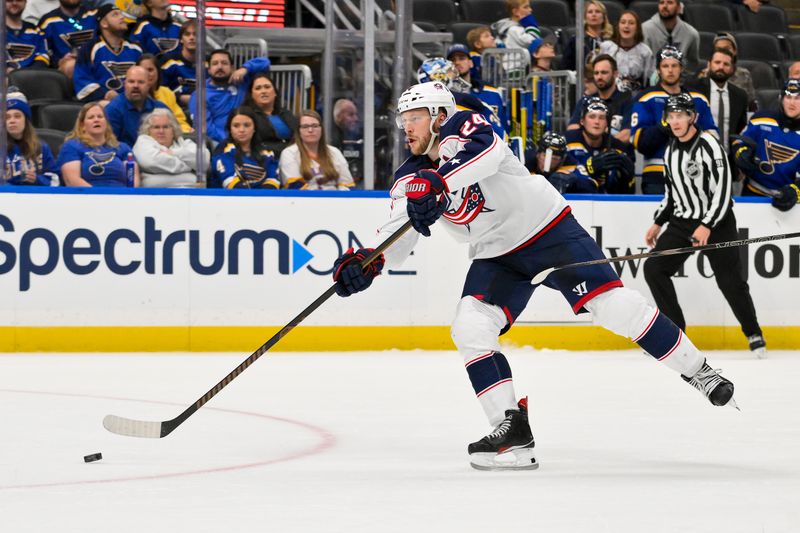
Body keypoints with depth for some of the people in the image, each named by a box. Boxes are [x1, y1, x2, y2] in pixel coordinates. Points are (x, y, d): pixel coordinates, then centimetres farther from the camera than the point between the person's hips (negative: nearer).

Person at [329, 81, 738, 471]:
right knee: (470, 328, -16)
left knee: (613, 305, -14)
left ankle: (697, 371, 2)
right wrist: (367, 263, -27)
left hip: (549, 228, -6)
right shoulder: (410, 179, 2)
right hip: (496, 257, 6)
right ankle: (512, 430, -13)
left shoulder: (461, 128, -15)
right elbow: (398, 236, -5)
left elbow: (486, 152, -38)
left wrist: (436, 183, -53)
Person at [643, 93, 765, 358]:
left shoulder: (708, 145, -16)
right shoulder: (671, 150, 9)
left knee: (730, 281, -6)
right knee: (654, 268, -6)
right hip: (683, 222, 7)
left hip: (716, 222, -7)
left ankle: (753, 333, 13)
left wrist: (707, 226, -26)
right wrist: (658, 223, 15)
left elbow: (723, 189, -21)